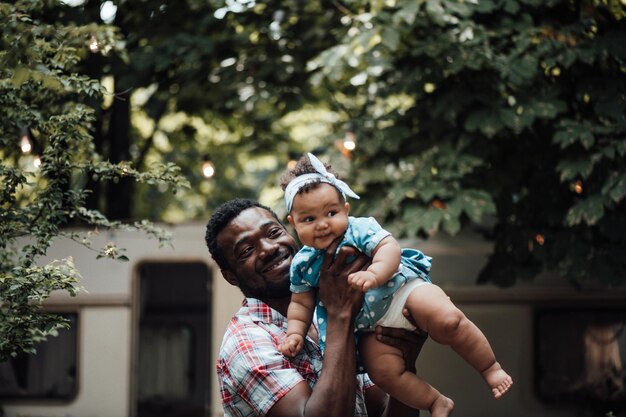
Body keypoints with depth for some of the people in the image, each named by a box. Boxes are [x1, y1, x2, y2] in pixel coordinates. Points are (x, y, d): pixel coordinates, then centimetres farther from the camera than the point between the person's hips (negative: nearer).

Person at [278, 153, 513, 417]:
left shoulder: (359, 229, -7)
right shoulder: (303, 265, 5)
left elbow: (390, 248, -21)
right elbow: (301, 303, 15)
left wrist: (373, 274, -38)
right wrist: (295, 332, -1)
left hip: (402, 289, -4)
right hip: (371, 326, 4)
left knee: (448, 319, -27)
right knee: (382, 372, -19)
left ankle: (490, 368, -9)